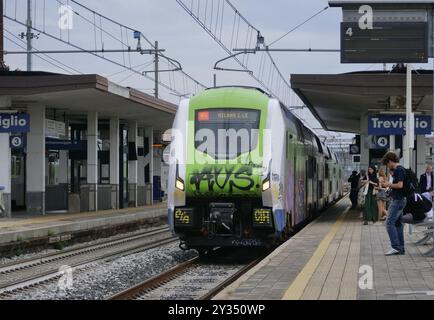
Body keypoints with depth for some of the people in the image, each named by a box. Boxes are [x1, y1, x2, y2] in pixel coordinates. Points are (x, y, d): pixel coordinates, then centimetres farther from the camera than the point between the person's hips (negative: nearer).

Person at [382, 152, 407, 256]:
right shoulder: (399, 170, 15)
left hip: (398, 200, -10)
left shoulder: (399, 170, -15)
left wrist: (389, 184, -11)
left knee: (389, 223, -12)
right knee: (398, 224, 12)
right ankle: (401, 248, 14)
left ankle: (396, 247, -14)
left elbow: (400, 185, -23)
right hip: (399, 199, 10)